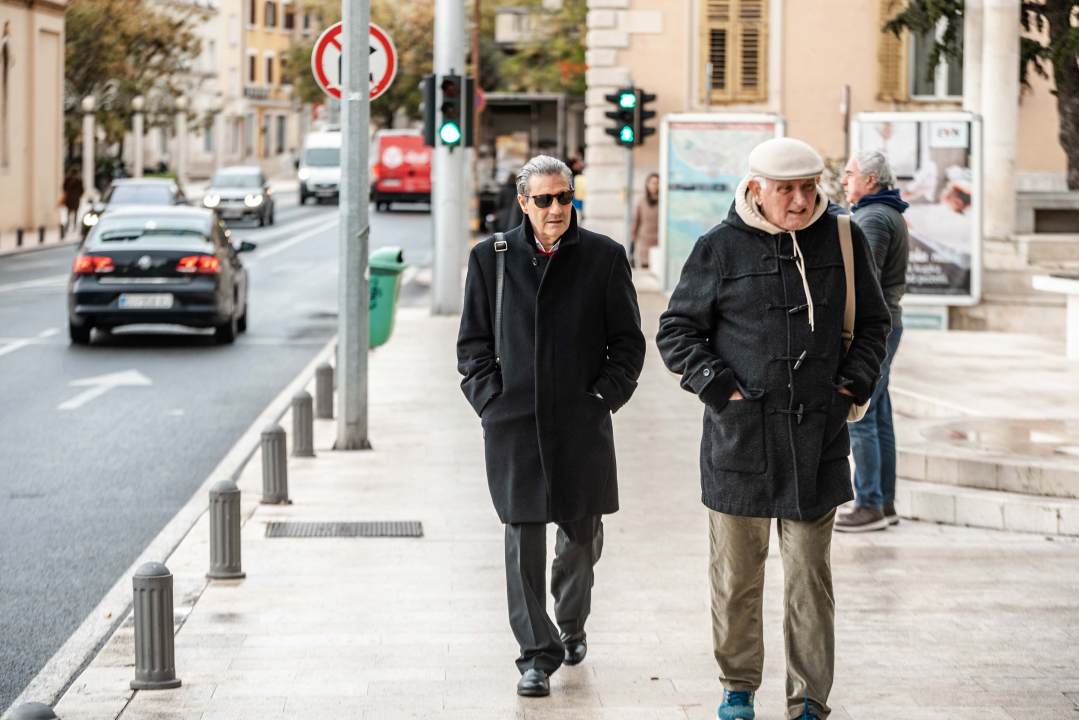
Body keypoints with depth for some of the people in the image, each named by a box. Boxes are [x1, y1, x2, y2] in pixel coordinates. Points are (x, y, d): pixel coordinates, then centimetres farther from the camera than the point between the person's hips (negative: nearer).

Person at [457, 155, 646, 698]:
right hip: (513, 424, 0)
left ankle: (571, 624, 37)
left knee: (581, 537, 10)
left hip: (582, 427, 0)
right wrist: (491, 398, -1)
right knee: (524, 542, -3)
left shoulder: (604, 257, 3)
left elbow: (628, 342, 7)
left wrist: (603, 398, -3)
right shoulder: (491, 257, 5)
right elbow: (472, 342, 10)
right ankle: (537, 654, 5)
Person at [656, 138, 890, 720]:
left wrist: (853, 383, 2)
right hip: (740, 433, -1)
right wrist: (717, 386, -7)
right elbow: (676, 330, 5)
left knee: (810, 578, 3)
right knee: (736, 574, 8)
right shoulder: (720, 247, -3)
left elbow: (872, 322, 16)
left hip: (816, 435, 1)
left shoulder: (842, 239, 4)